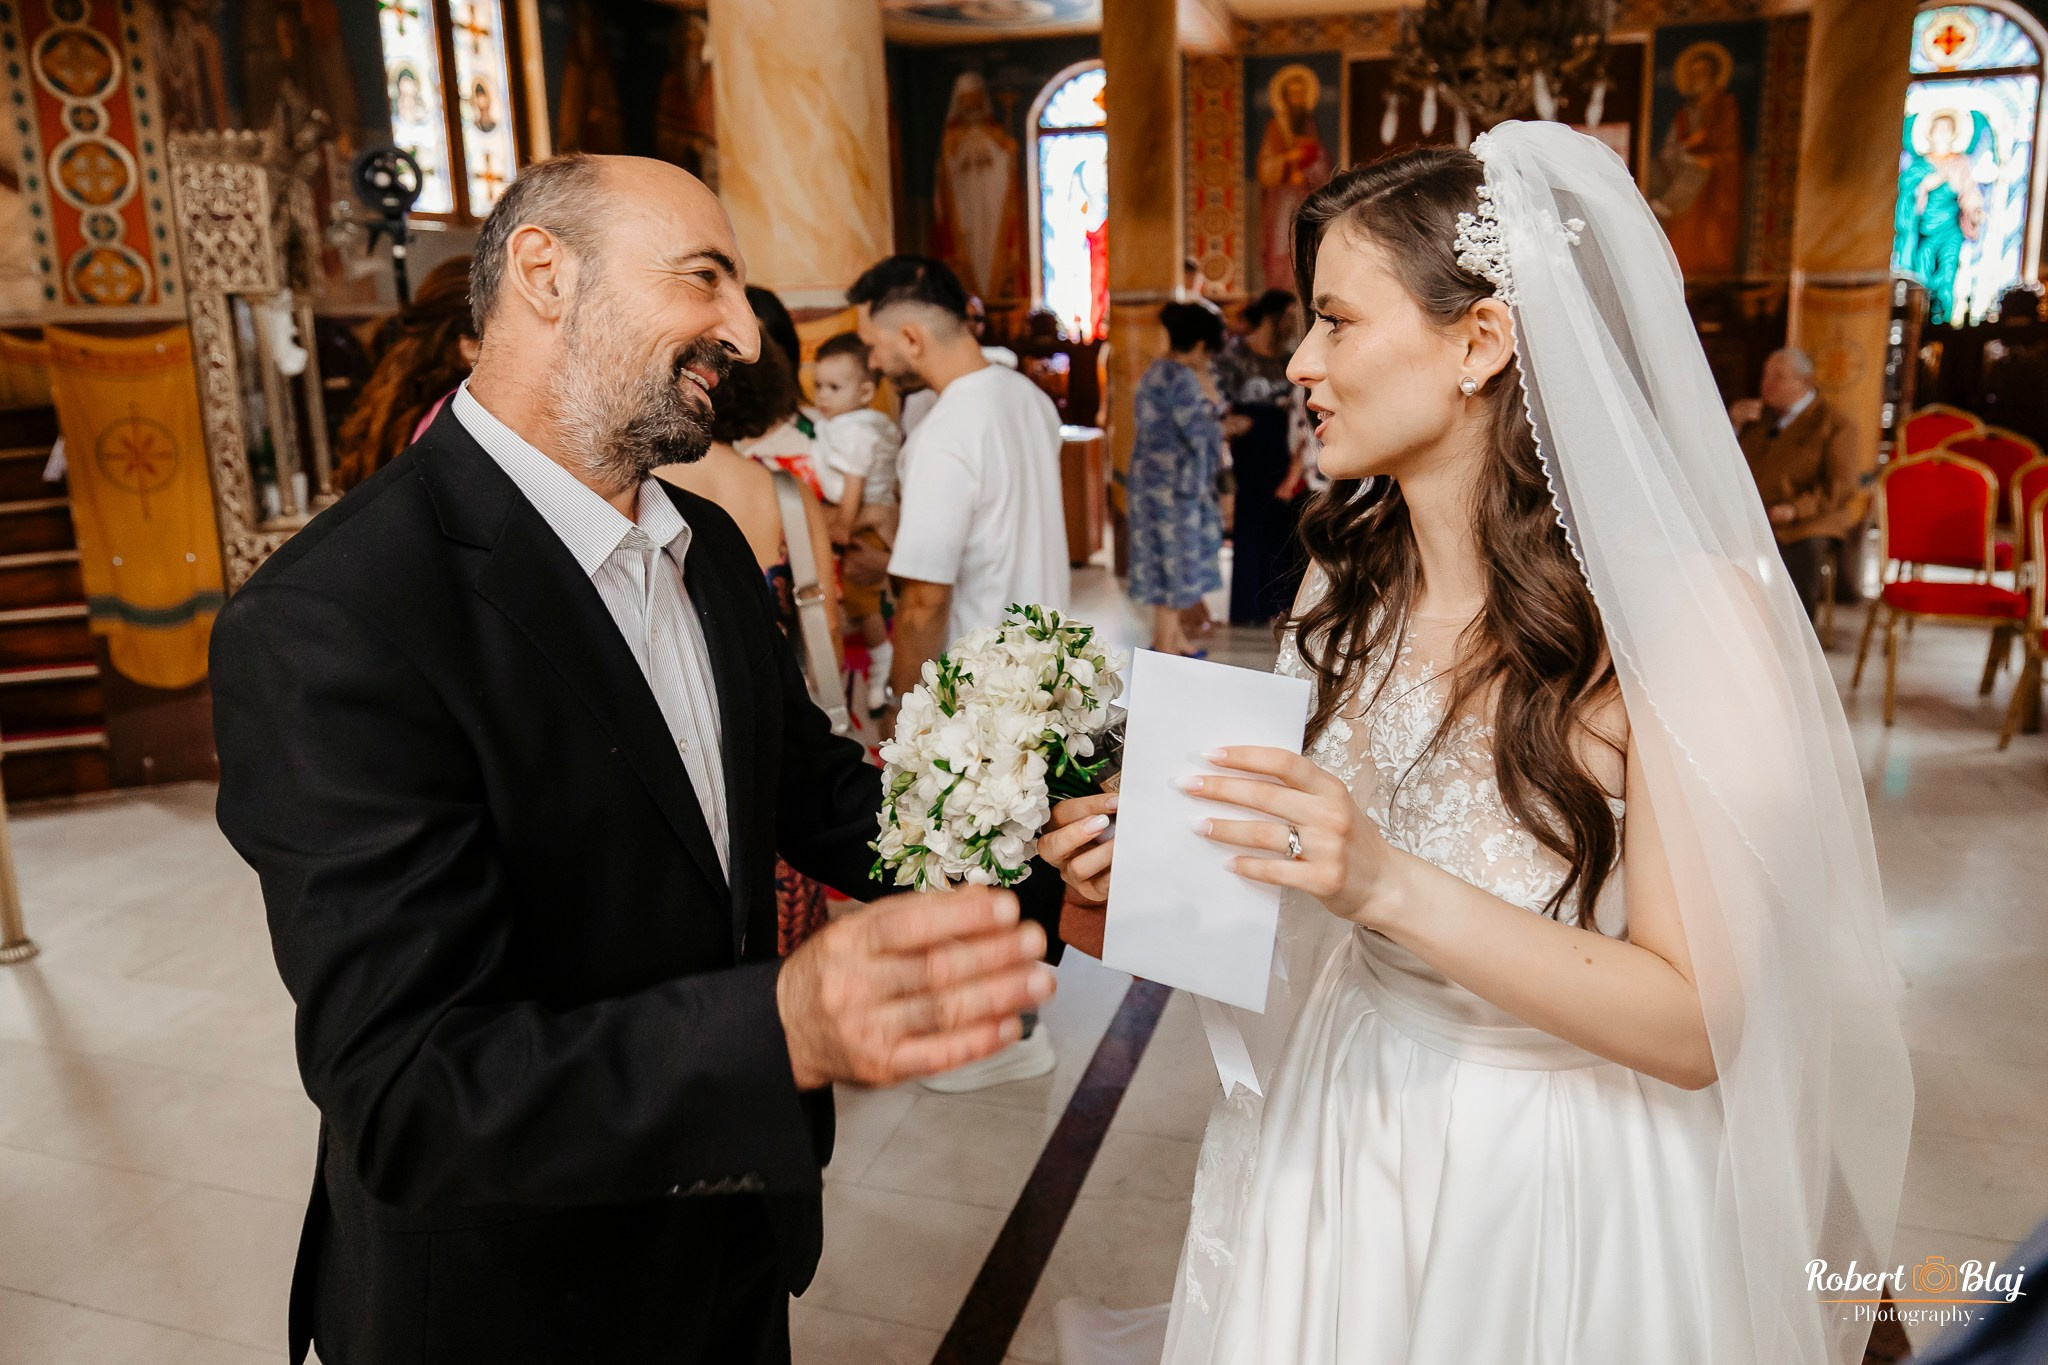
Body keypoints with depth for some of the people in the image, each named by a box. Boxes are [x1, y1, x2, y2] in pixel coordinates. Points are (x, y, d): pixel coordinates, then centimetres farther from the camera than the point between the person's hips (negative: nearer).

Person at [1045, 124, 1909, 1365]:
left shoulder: (1684, 612, -22)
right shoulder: (1351, 585, -5)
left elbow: (1694, 1026, -21)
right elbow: (1324, 905, 5)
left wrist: (1388, 884, -32)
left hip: (1564, 1200, -5)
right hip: (1341, 1153, 5)